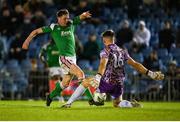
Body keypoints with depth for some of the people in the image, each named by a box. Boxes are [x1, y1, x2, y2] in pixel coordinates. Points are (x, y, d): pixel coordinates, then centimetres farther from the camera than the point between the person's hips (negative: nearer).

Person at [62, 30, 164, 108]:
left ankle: (69, 103, 8)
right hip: (119, 84, 5)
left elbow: (103, 64, -25)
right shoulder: (122, 51, 11)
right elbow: (135, 64, 7)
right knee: (117, 104, 24)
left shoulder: (106, 51, -5)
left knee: (85, 82, 15)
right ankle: (132, 104, -9)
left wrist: (98, 77, -41)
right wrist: (150, 73, 12)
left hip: (107, 82, -5)